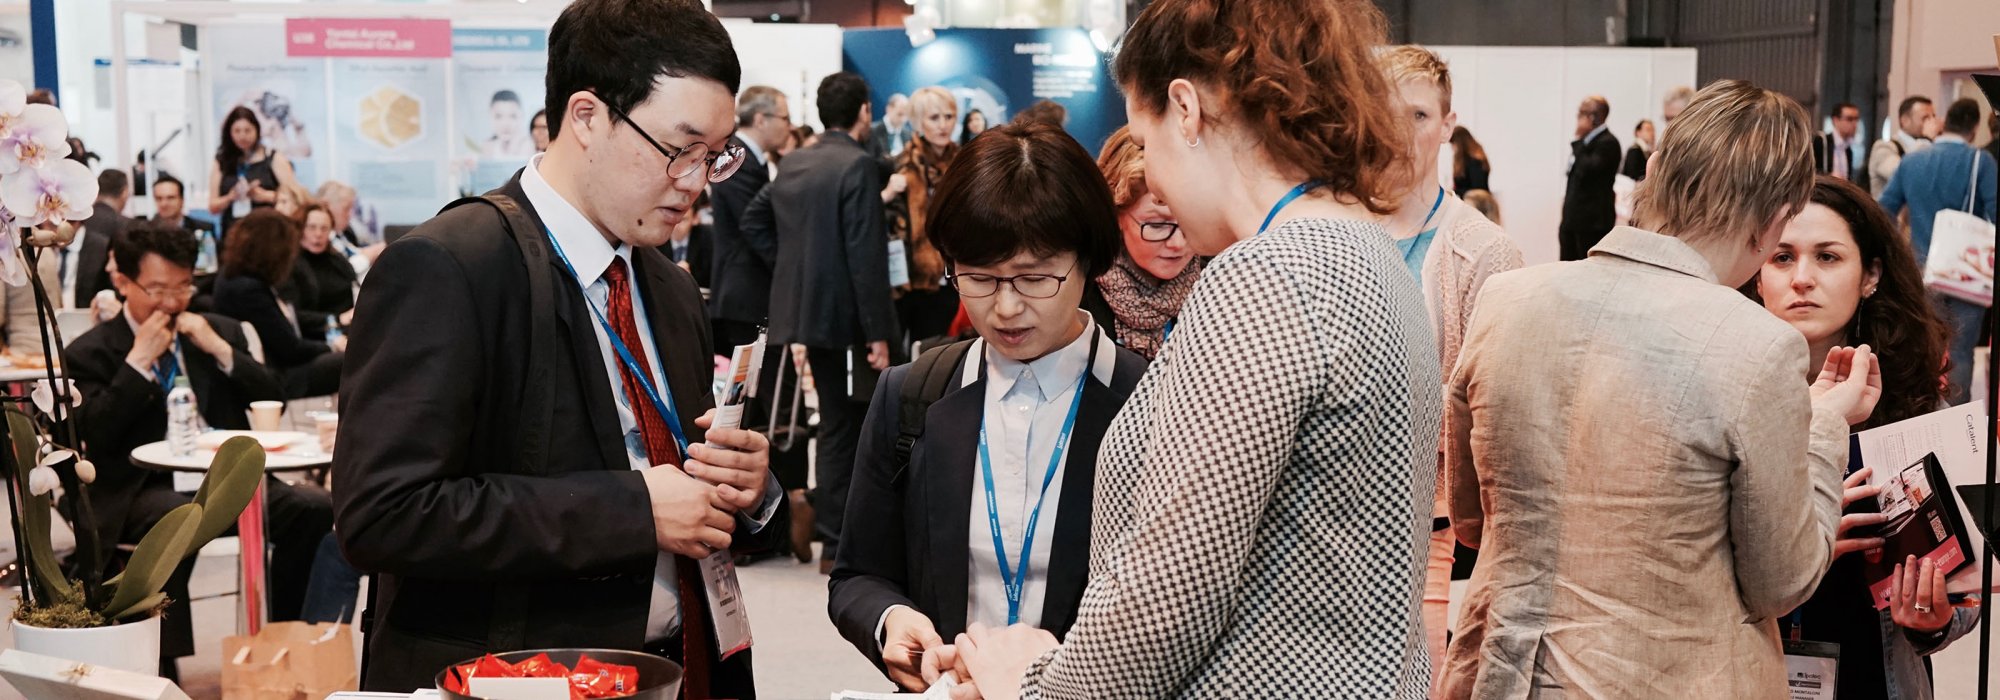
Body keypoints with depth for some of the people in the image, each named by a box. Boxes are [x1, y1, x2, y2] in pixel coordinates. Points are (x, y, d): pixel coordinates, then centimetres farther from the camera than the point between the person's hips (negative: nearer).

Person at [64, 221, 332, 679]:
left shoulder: (221, 333, 16)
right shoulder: (88, 353, 6)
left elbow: (273, 402, 9)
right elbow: (93, 437, -8)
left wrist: (220, 350, -3)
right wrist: (138, 361, -10)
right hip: (141, 489, -4)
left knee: (315, 506, -24)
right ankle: (164, 661, -29)